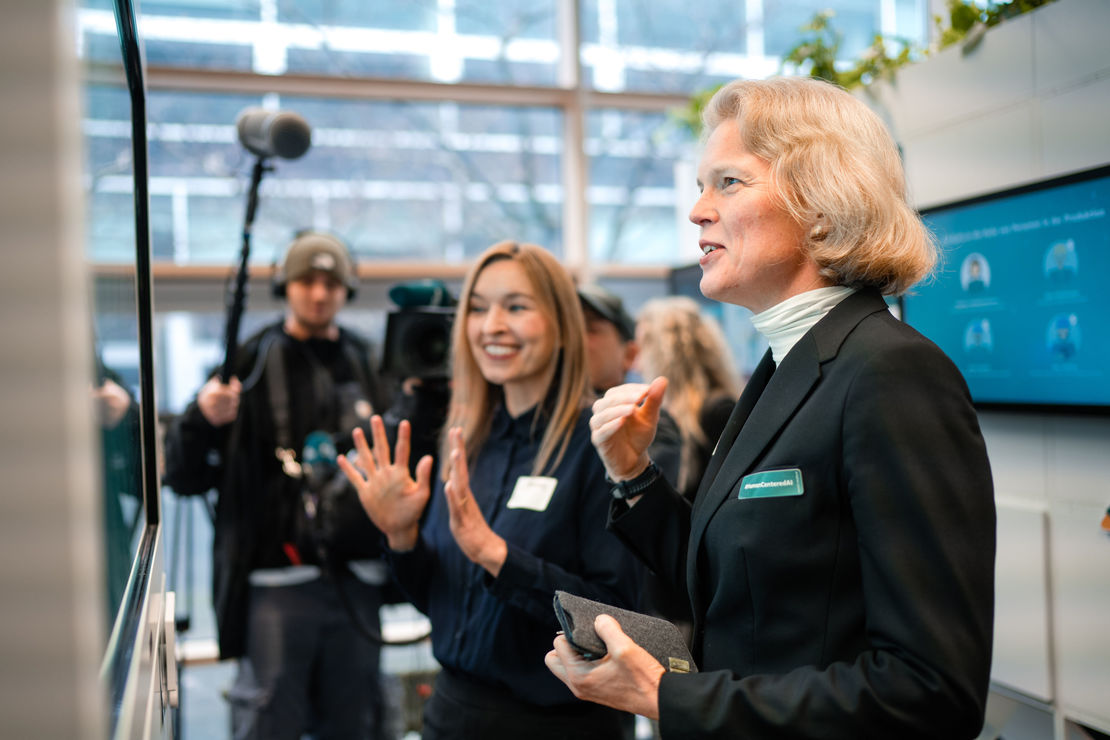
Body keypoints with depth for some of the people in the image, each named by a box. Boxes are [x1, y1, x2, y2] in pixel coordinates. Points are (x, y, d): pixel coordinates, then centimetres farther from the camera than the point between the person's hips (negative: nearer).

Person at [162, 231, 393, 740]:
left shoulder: (367, 366, 11)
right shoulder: (250, 364, 1)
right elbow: (184, 479, -1)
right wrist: (201, 420, -19)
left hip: (357, 582, 3)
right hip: (277, 582, -3)